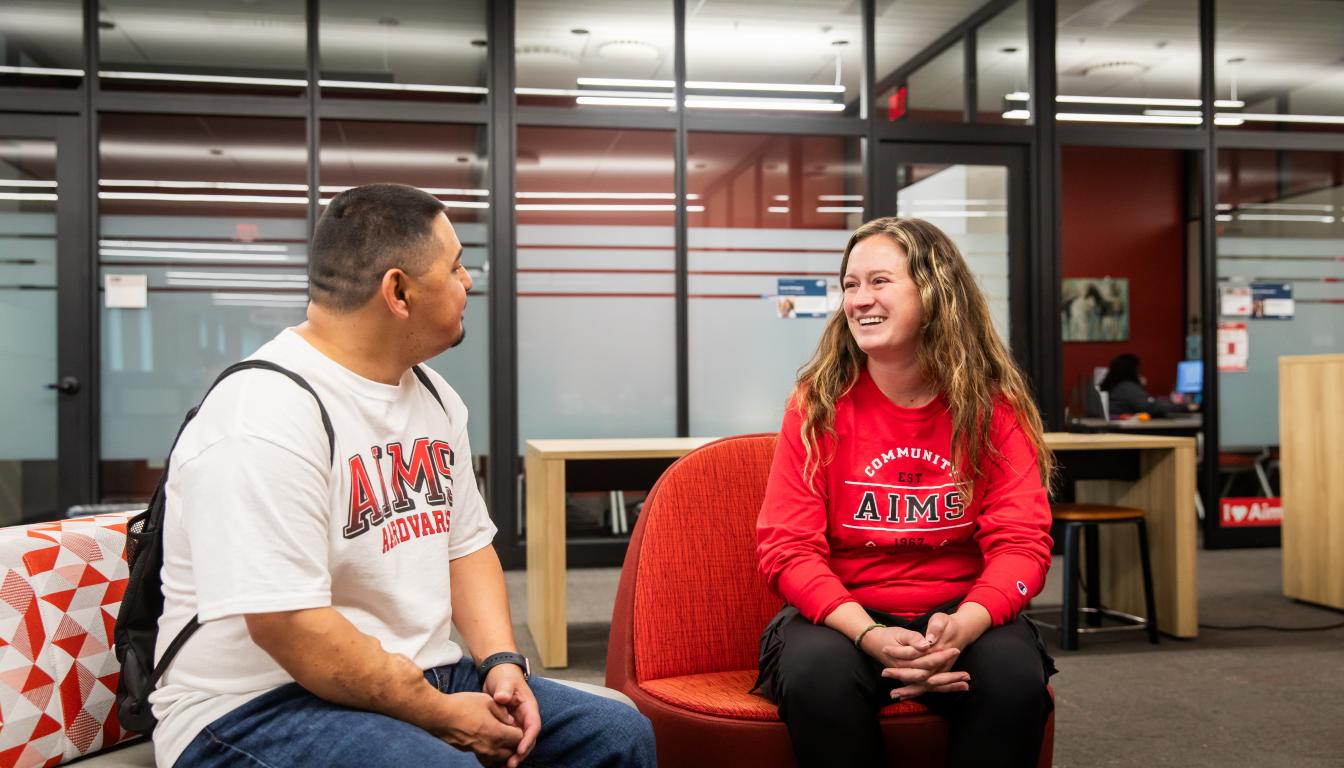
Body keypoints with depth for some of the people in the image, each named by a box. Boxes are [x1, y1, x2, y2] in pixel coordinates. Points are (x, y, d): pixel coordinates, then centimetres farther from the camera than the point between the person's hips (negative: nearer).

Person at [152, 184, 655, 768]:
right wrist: (442, 714, -17)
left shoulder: (432, 396, 8)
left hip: (423, 678, 8)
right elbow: (289, 627, -25)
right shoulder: (266, 417, -20)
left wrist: (501, 664, -3)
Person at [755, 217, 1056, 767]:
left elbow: (1022, 541, -6)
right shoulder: (818, 403, -5)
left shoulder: (995, 406, -2)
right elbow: (788, 545, -8)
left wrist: (962, 627, -27)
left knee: (1015, 676, -30)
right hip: (843, 615, 0)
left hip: (961, 615, 1)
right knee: (816, 675, -32)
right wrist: (868, 635, -25)